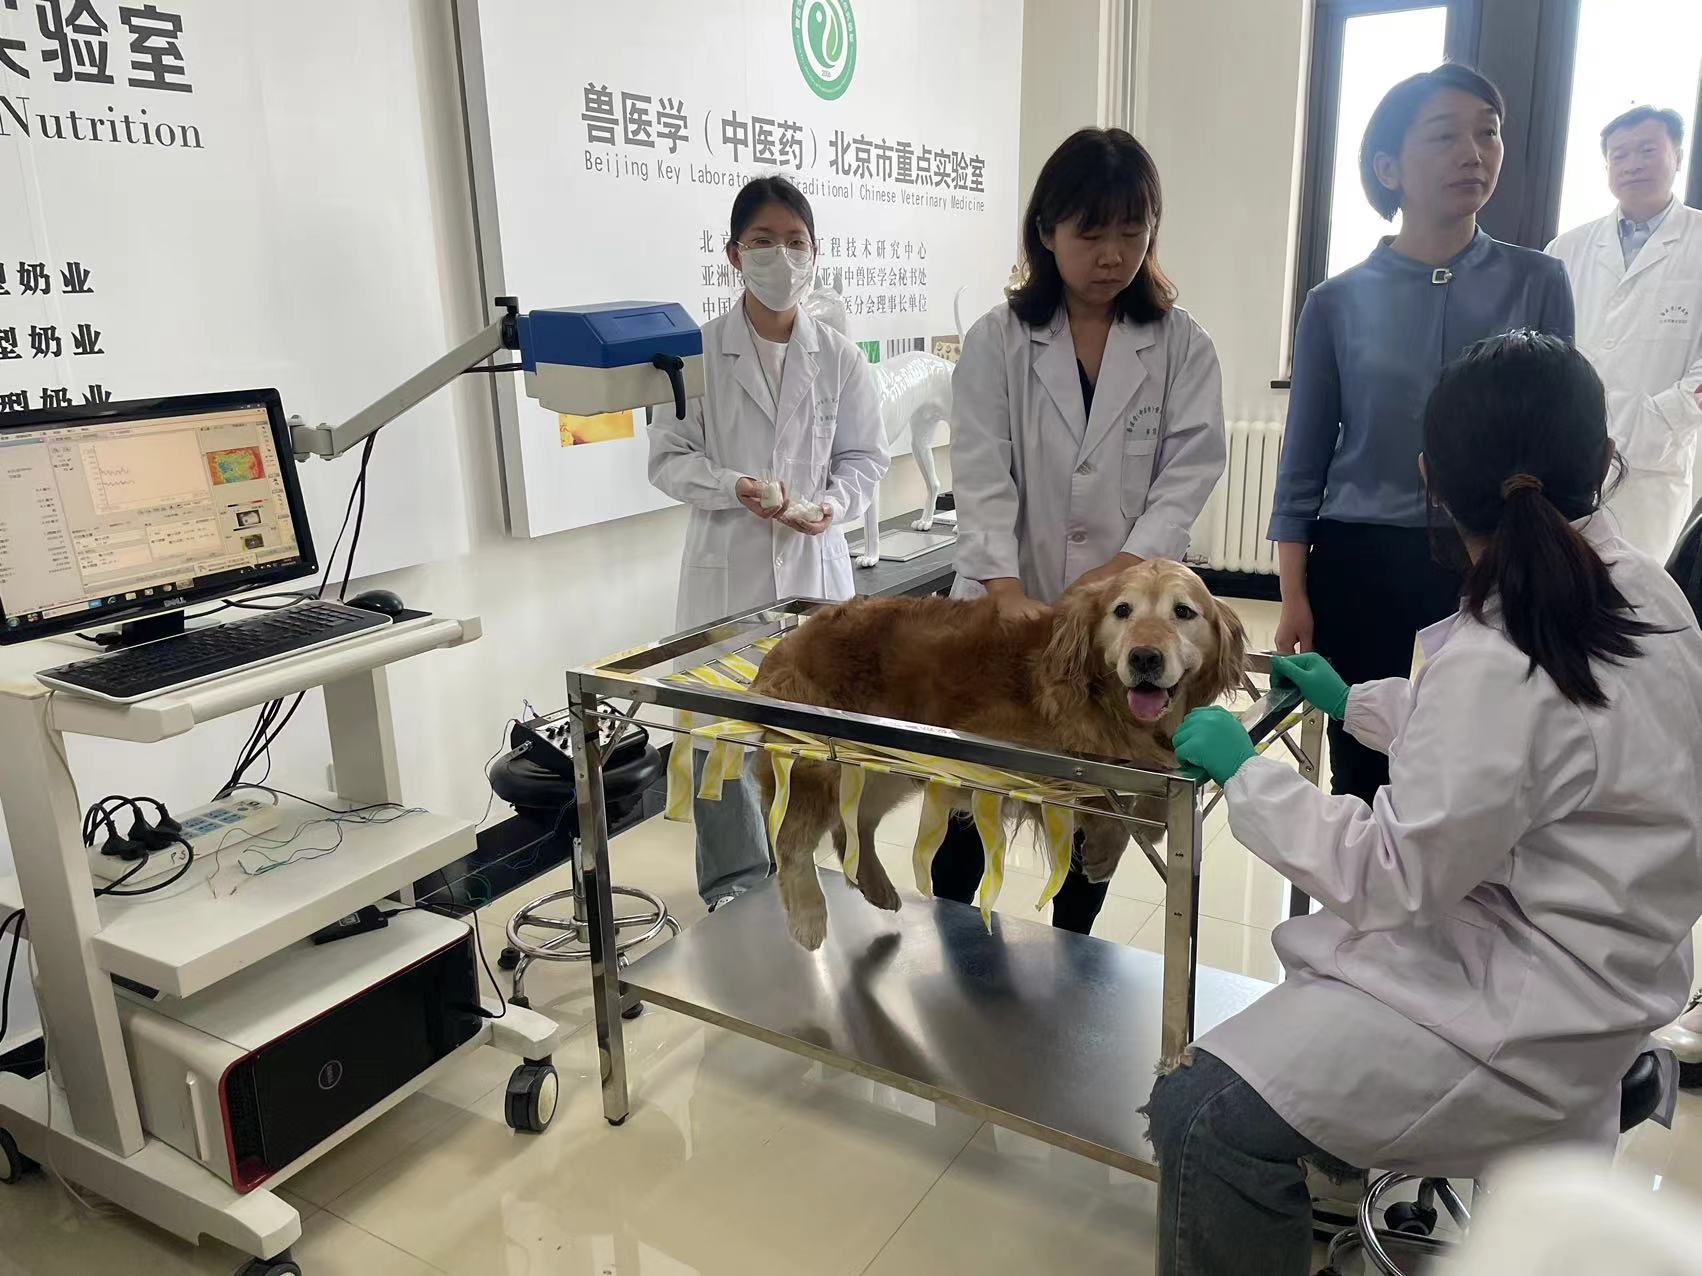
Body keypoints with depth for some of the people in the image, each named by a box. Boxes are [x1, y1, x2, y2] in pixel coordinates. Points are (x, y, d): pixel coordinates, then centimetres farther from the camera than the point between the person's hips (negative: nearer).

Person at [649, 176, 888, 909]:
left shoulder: (840, 358, 4)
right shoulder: (697, 351, -1)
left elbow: (865, 457, 8)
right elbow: (669, 458, -1)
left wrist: (834, 503, -13)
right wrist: (734, 488, -20)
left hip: (815, 565, 2)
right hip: (727, 569, -1)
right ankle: (735, 890, 18)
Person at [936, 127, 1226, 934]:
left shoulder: (1182, 346, 4)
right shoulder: (995, 342, 1)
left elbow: (1189, 474, -5)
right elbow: (981, 479, -8)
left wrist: (1122, 571, -20)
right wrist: (1008, 590, -22)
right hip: (1007, 607, -1)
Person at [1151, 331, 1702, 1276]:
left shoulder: (1496, 660, -30)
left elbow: (1391, 880, -24)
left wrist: (1245, 770, -15)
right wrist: (1355, 703, 21)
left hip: (1536, 1004, -10)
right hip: (1590, 947, 10)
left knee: (1205, 1120, -18)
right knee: (1306, 962, 31)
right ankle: (1335, 1183, 47)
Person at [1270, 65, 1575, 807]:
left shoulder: (1537, 284, 2)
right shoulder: (1338, 301, 0)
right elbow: (1304, 464, 2)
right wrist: (1294, 598, -2)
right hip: (1361, 569, 0)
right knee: (1364, 772, 9)